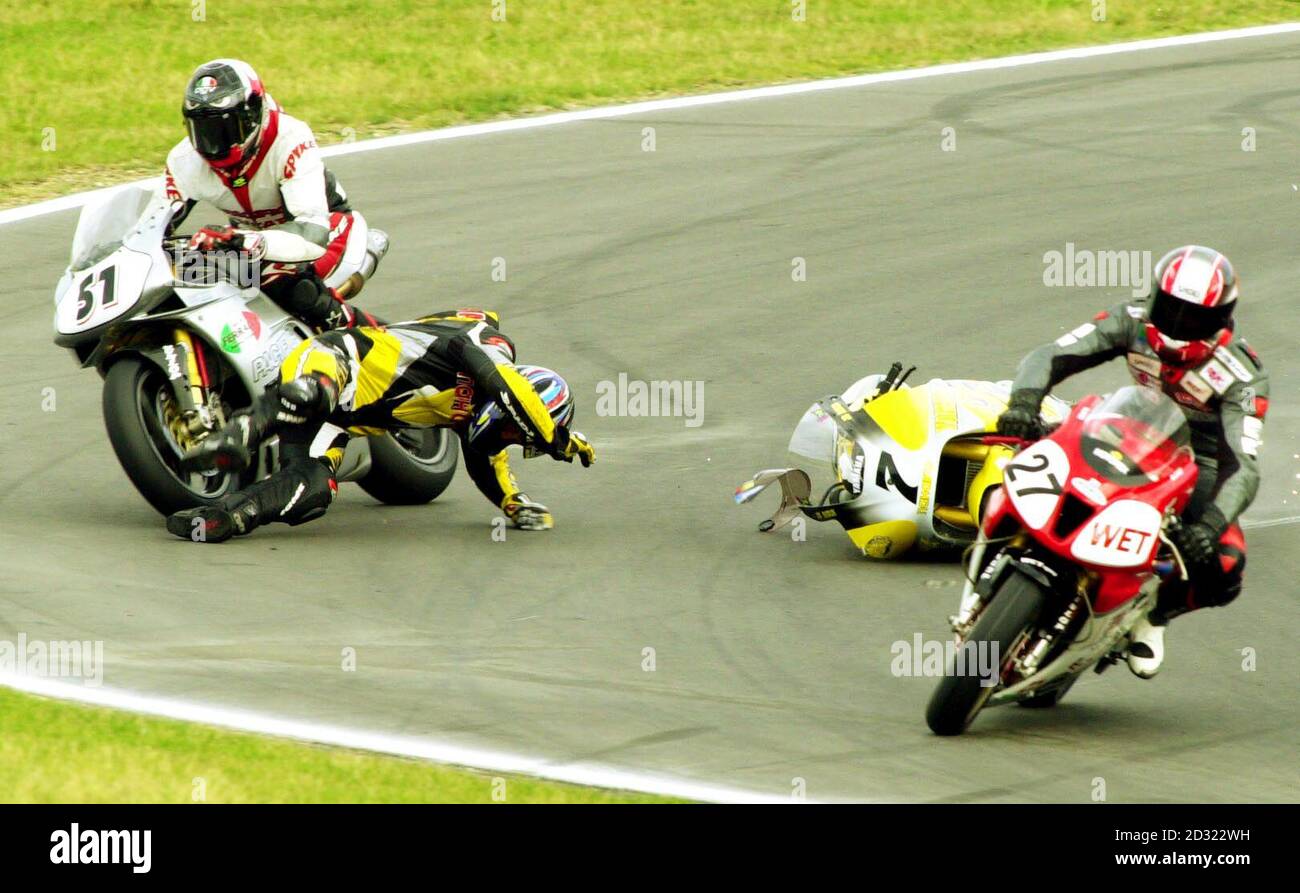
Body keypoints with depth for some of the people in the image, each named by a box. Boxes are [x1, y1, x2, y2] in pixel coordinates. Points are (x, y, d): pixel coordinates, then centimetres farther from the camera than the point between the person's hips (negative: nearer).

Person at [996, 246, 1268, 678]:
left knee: (1224, 568, -30)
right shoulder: (1133, 323, -18)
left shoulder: (1241, 373, -27)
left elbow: (1244, 467, -35)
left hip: (1202, 460, -3)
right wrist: (1024, 400, -46)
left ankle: (1154, 613, 2)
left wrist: (1211, 524, -54)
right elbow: (1048, 357, -23)